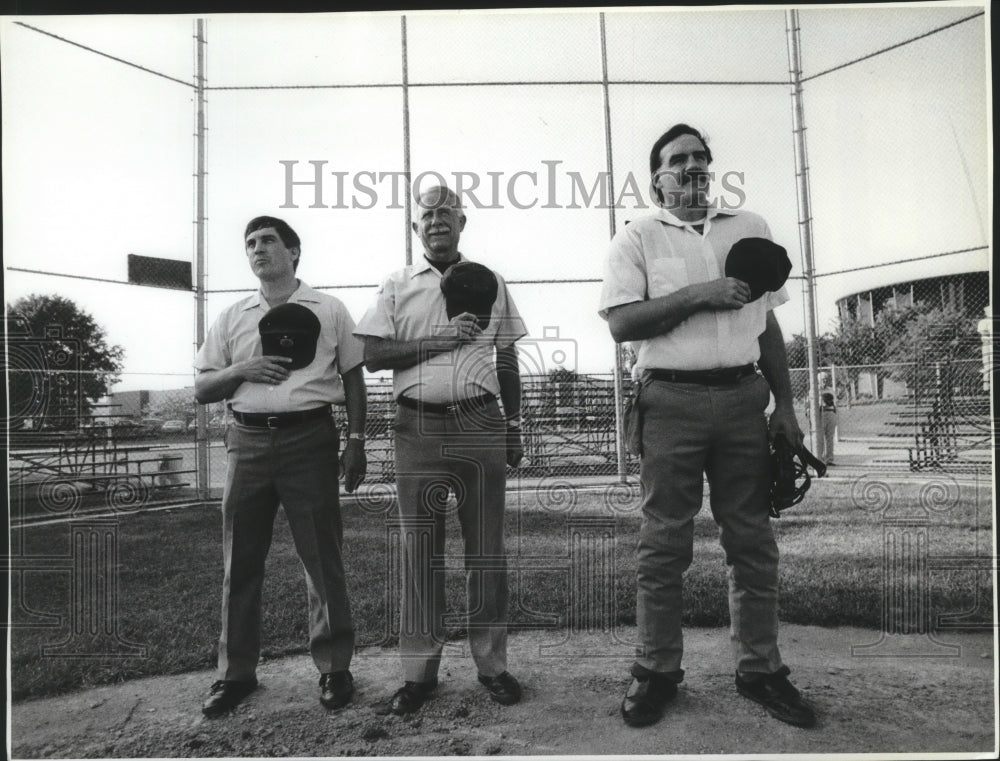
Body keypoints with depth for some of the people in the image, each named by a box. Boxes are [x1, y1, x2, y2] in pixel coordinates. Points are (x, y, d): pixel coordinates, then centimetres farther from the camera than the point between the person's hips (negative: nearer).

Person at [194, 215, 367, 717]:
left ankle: (334, 667, 14)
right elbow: (201, 390, 13)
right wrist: (241, 370, -7)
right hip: (248, 440, 3)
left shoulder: (329, 311, 8)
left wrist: (356, 441, -3)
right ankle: (236, 673, 21)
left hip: (310, 438, -3)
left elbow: (353, 379, 7)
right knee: (241, 561, 7)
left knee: (322, 557, 1)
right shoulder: (232, 318, 15)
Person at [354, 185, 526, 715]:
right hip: (418, 426, 0)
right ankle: (419, 670, 15)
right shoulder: (397, 286, 11)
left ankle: (491, 662, 17)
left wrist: (513, 424, 10)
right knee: (420, 550, 4)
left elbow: (507, 360, 15)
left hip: (481, 422, 1)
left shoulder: (490, 283, 14)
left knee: (486, 547, 5)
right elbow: (373, 355, 0)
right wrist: (436, 341, -10)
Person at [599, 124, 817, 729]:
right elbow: (623, 322, -7)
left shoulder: (750, 228, 17)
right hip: (672, 400, -3)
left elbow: (768, 323, 16)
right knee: (664, 543, 2)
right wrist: (698, 294, -15)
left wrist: (785, 404, 10)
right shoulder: (637, 237, 7)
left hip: (743, 396, 3)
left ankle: (761, 668, 21)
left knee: (753, 540, 8)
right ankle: (658, 671, 14)